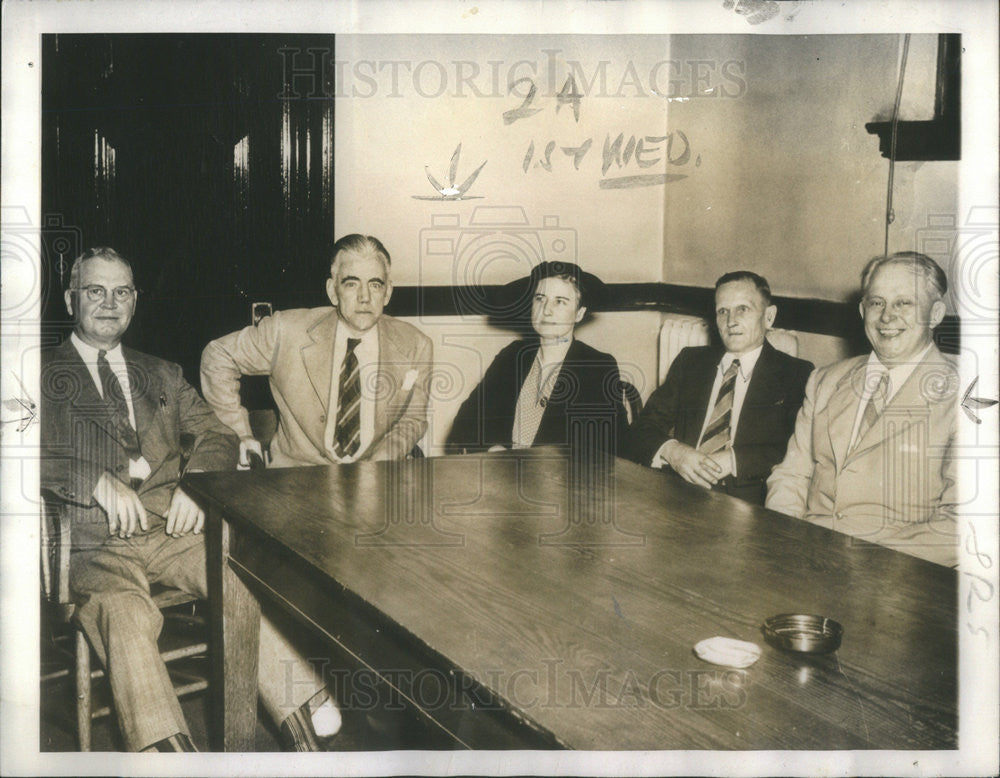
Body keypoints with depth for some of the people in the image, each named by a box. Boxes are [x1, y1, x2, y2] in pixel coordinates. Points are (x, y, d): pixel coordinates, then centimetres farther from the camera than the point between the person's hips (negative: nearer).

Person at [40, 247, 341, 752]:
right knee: (126, 615, -36)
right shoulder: (44, 376, 14)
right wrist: (99, 482, -15)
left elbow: (217, 436, 19)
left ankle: (303, 718, -27)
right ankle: (167, 752, -38)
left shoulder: (163, 375, 27)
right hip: (95, 543, -3)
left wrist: (196, 481, -3)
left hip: (173, 528, 3)